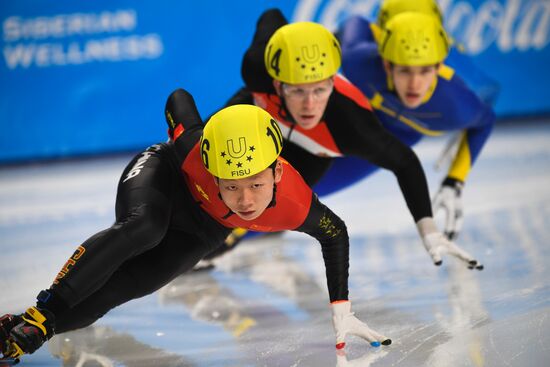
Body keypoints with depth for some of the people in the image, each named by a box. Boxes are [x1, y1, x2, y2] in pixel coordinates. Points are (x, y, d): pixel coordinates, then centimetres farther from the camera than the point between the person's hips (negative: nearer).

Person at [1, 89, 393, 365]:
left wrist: (342, 311, -12)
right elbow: (179, 97, -18)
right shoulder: (196, 149, -41)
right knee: (143, 227, -37)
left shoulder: (296, 206, -36)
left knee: (123, 286, -19)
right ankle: (40, 312, -36)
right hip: (161, 172, -3)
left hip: (199, 233, 3)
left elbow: (335, 234, -14)